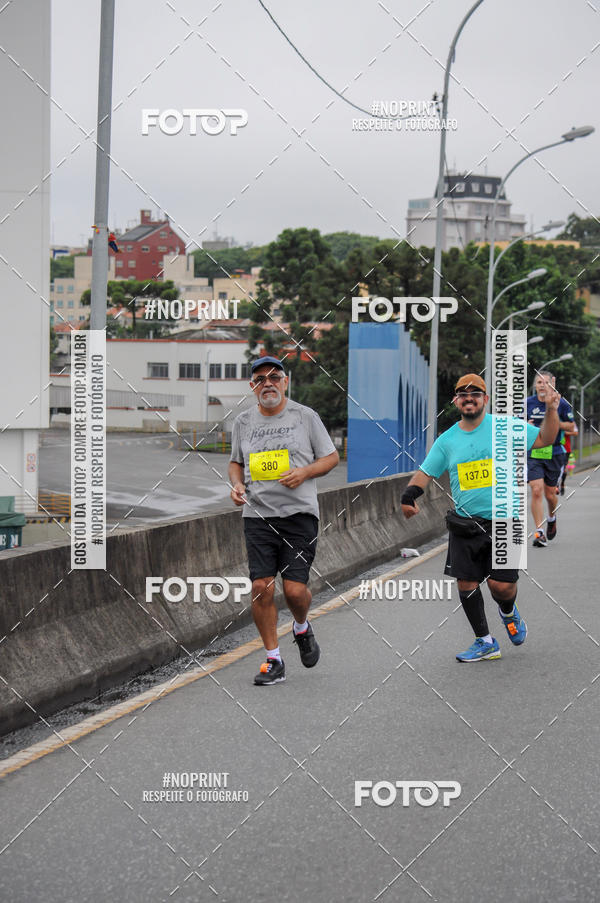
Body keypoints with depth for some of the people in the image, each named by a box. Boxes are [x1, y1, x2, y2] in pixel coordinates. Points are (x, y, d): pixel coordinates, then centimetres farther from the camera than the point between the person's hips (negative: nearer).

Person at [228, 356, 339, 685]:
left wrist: (304, 472, -10)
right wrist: (236, 484, 3)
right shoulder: (243, 422, 11)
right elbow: (236, 462, 24)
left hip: (299, 513, -2)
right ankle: (273, 661, 8)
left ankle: (301, 629, 27)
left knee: (295, 589, -9)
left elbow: (331, 457, 7)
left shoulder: (305, 416, 2)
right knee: (261, 587, -6)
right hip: (257, 514, 2)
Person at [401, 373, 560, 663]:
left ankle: (509, 612, 28)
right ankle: (485, 642, 16)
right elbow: (426, 472, 10)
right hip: (464, 524, 3)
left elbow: (543, 439, 5)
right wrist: (409, 496, -7)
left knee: (501, 585, -9)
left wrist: (551, 411, -11)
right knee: (466, 583, 0)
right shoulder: (447, 440, 7)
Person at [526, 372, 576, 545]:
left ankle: (552, 519, 41)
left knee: (550, 494, 7)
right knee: (536, 491, -13)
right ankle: (540, 533, -10)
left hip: (554, 454, 0)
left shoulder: (561, 404, -2)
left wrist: (556, 423, -14)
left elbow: (571, 427, 4)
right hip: (533, 454, 0)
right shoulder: (527, 403, 1)